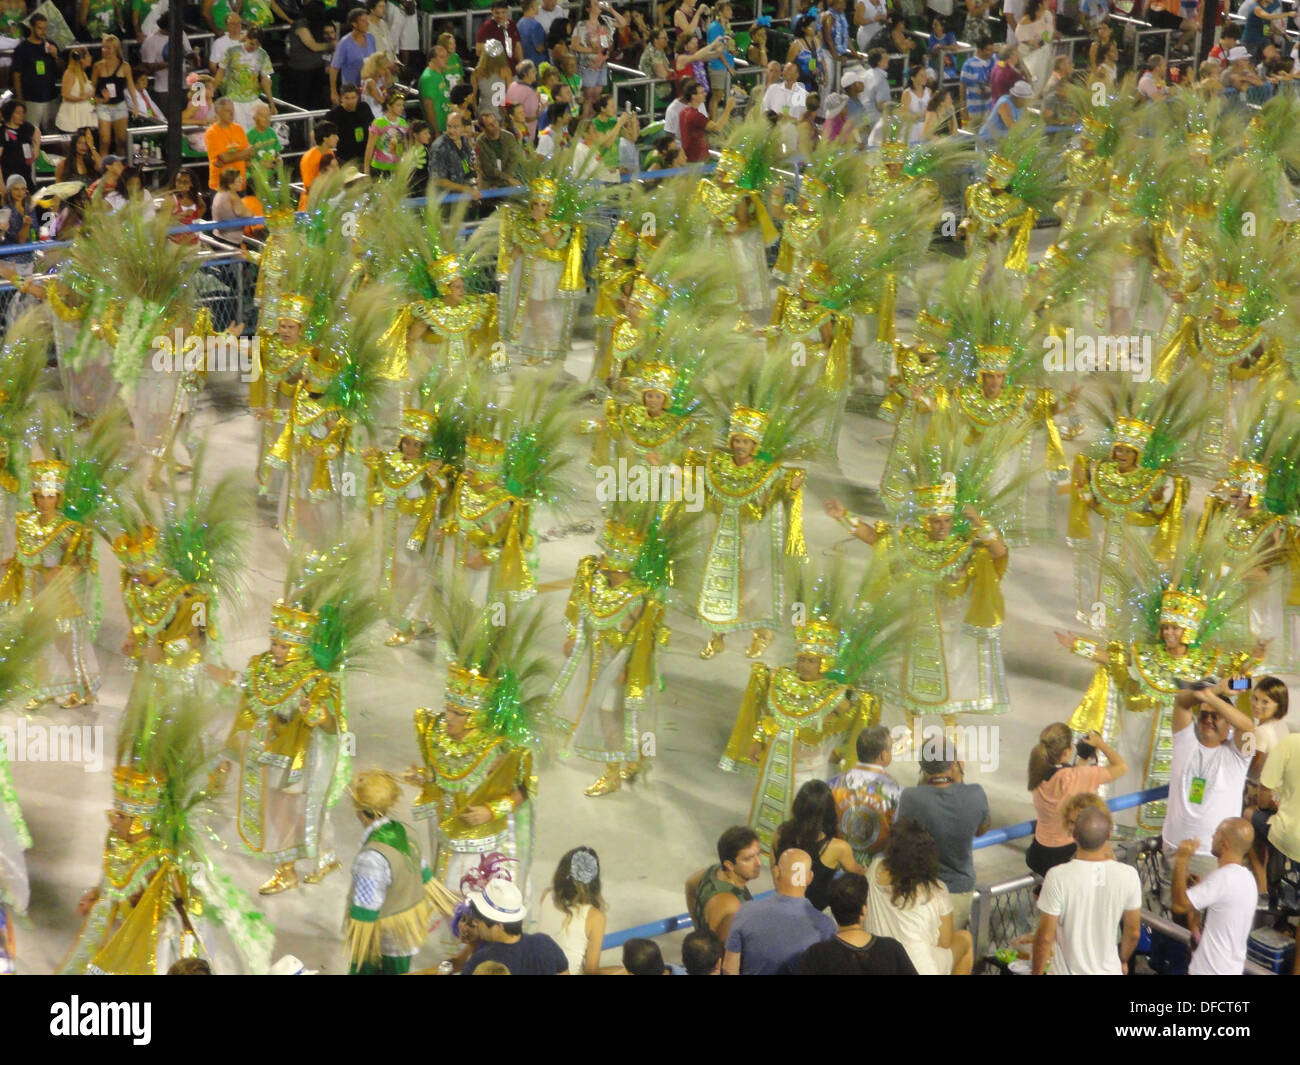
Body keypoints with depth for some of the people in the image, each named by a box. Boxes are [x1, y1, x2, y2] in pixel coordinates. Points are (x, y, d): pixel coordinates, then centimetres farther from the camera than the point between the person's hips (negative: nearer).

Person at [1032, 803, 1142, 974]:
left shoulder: (1058, 877, -25)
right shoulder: (1128, 876, -16)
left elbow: (1045, 937, -17)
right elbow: (1133, 932, -2)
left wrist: (1037, 973, -1)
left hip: (1069, 972, -2)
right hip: (1109, 971, 2)